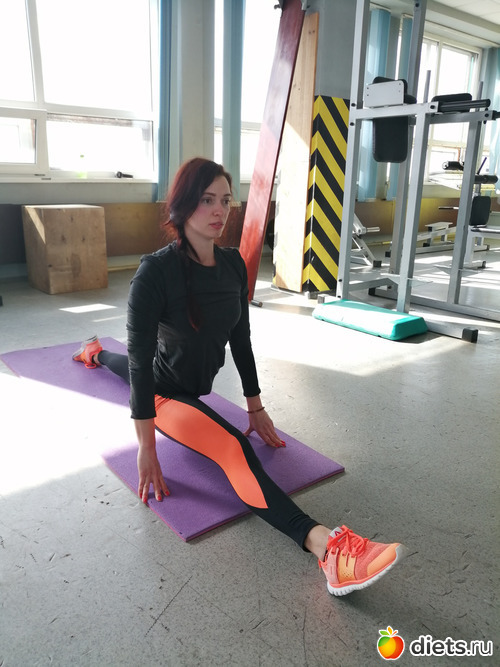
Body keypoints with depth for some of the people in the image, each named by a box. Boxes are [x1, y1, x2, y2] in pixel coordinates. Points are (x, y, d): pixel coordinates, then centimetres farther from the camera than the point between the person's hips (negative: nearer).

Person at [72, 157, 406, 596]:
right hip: (164, 394, -7)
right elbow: (141, 356, -27)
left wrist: (255, 407, 2)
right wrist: (147, 447, -28)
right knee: (236, 450, -32)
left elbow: (240, 338, -2)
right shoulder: (156, 271, -27)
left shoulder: (233, 264, -10)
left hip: (199, 384, 7)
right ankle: (324, 545, -47)